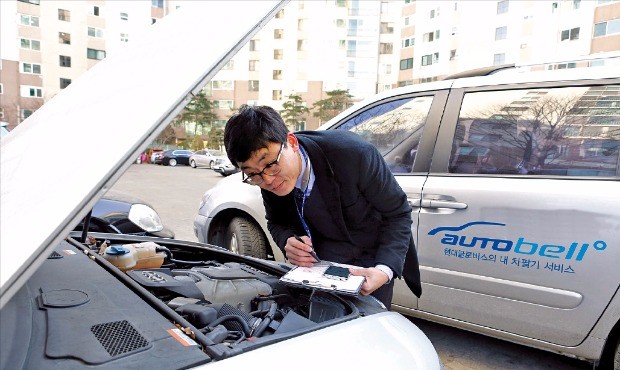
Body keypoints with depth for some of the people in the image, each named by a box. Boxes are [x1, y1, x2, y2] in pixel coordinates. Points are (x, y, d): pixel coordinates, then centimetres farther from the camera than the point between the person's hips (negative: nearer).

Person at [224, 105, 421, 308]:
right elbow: (276, 223, 2)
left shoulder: (353, 153, -33)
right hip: (325, 251, 3)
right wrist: (288, 242, -23)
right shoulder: (269, 179, -18)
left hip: (373, 254, -2)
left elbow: (398, 213, -21)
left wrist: (384, 271, -36)